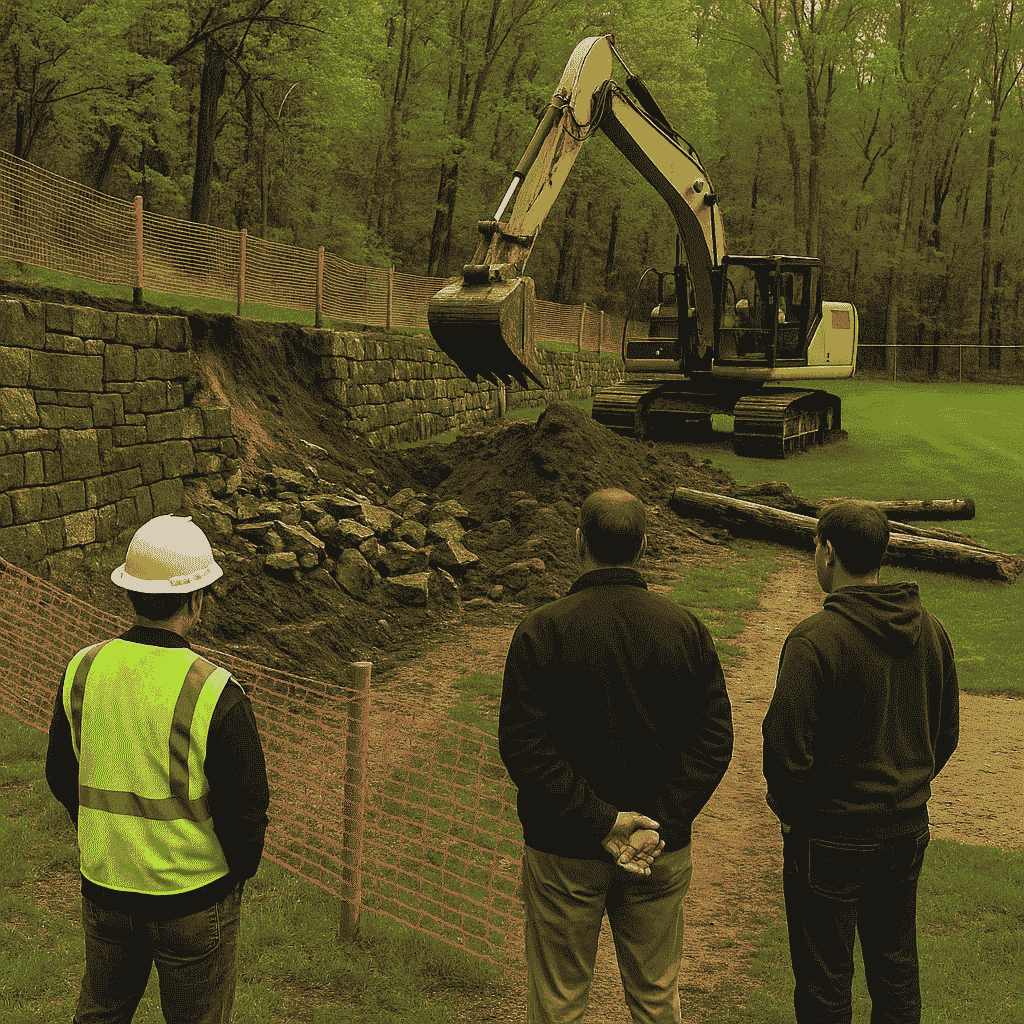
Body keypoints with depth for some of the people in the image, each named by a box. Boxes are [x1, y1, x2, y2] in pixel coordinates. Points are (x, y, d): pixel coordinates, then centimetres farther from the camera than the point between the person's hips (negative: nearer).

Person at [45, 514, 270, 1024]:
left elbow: (60, 775, 5)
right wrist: (241, 868, 3)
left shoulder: (83, 670, -8)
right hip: (193, 896, -4)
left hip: (103, 887, 4)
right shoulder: (216, 693, -23)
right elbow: (246, 805, -16)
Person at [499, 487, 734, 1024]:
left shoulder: (541, 629, -12)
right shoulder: (686, 628, -3)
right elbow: (714, 738, -7)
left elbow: (520, 744, -17)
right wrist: (661, 824, -11)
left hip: (564, 848, -2)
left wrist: (598, 821, -16)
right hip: (663, 850, 3)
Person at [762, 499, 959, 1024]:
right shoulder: (931, 630, -1)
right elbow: (947, 734, 8)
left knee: (824, 981, 10)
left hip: (832, 838, -6)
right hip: (908, 831, 6)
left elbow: (786, 749, -21)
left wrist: (789, 813, -4)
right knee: (896, 968, 21)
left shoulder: (814, 640, -22)